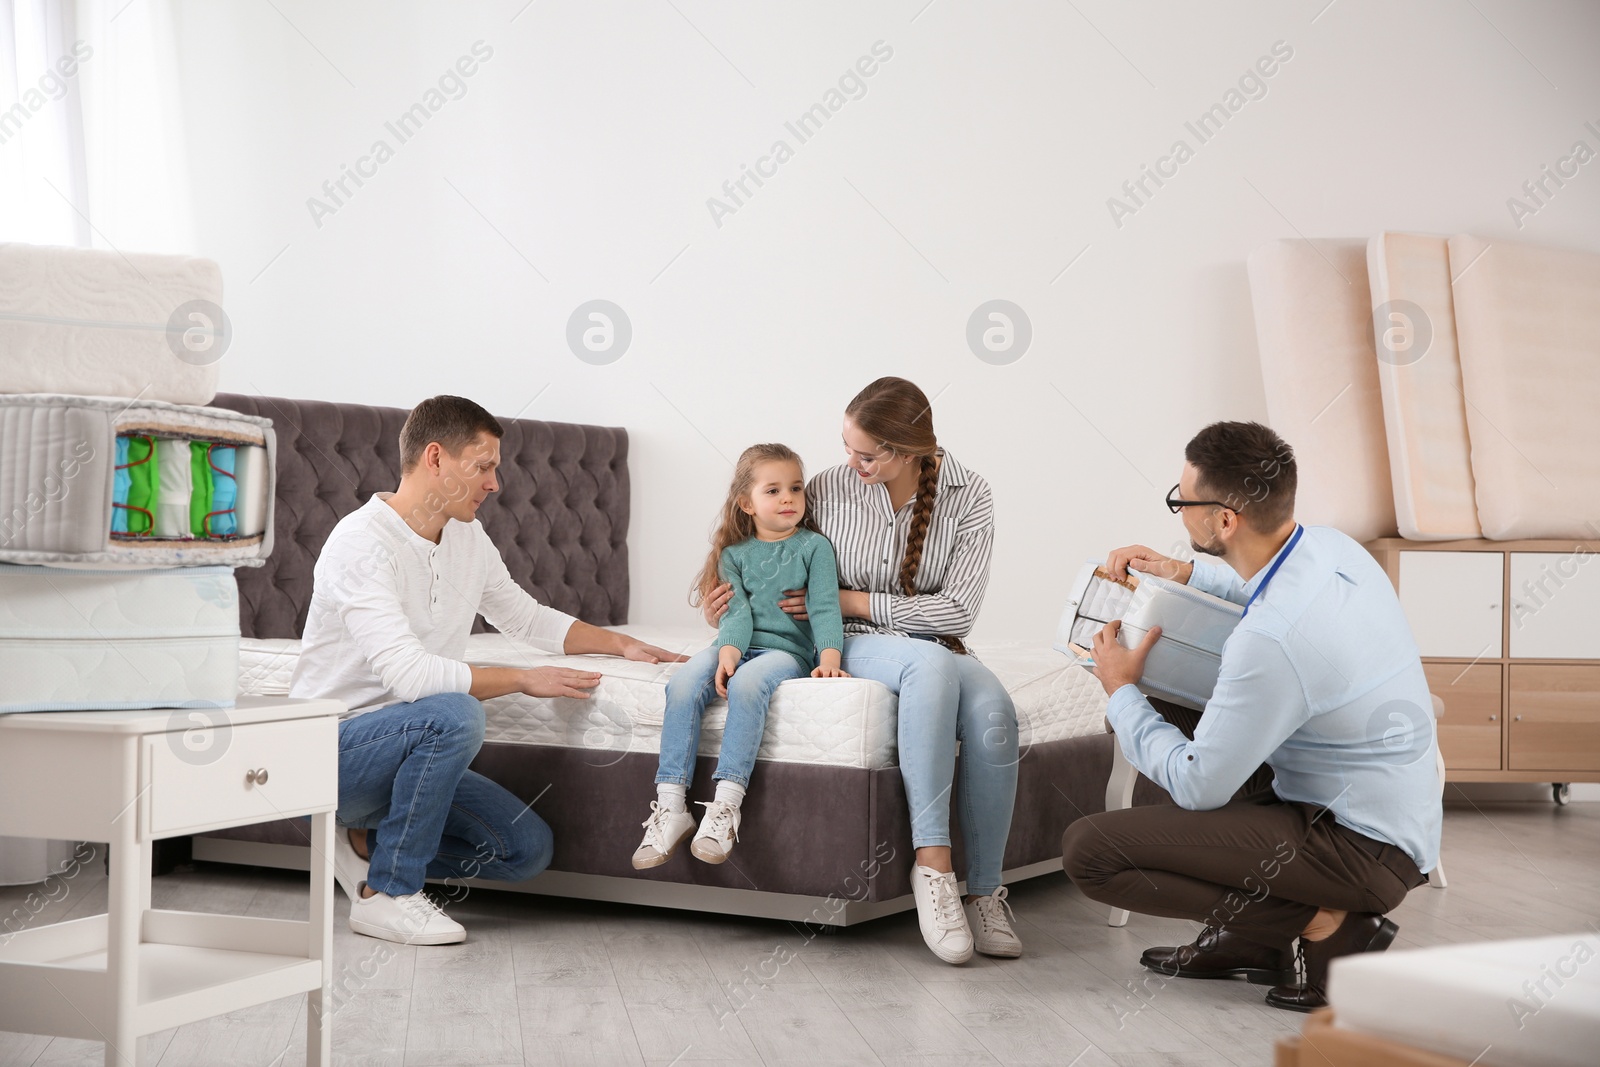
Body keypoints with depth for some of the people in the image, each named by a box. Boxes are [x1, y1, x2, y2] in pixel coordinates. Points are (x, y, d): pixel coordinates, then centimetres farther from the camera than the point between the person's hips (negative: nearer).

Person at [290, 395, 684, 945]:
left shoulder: (467, 537, 7)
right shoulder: (362, 543, -20)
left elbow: (524, 616, 23)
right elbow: (407, 672, -30)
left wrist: (622, 643, 13)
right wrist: (524, 679, -22)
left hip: (405, 747, 8)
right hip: (331, 751, -8)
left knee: (528, 847, -4)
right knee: (453, 714, -35)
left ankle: (367, 846, 10)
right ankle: (386, 893, -19)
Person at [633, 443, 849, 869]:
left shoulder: (814, 547, 7)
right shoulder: (734, 554, 13)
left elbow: (824, 608, -3)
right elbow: (737, 613, 1)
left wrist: (829, 658, -21)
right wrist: (727, 655, -19)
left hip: (787, 649, -3)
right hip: (737, 646, 3)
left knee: (747, 684, -36)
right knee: (683, 683, -26)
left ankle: (726, 805, -37)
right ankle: (671, 805, -26)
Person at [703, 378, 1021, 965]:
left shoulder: (968, 495, -7)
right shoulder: (828, 488, -5)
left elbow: (957, 610, -11)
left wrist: (851, 601, -13)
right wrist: (734, 599, -9)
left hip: (935, 653, 2)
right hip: (855, 648, -1)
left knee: (992, 712, -34)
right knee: (932, 663, -38)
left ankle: (985, 892, -23)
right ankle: (932, 862, -38)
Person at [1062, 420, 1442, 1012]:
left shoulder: (1269, 640, -30)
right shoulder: (1330, 545, -3)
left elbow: (1197, 787, -19)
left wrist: (1122, 693, -4)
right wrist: (1188, 574, 13)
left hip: (1362, 848, -10)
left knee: (1090, 850, -14)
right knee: (1159, 717, 19)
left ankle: (1325, 927, -7)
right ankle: (1248, 938, 18)